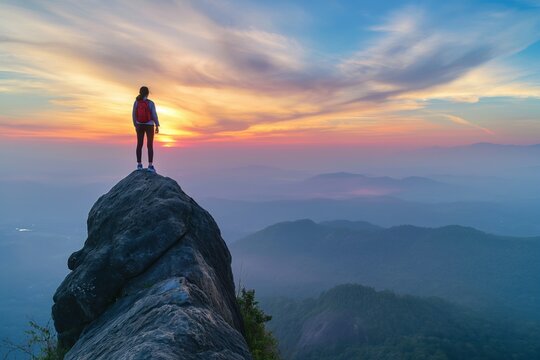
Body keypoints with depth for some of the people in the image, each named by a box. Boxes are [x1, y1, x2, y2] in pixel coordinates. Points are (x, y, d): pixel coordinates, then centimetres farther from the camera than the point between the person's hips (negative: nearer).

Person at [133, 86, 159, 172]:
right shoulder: (151, 103, -13)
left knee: (139, 144, 10)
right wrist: (157, 126, -2)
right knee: (150, 145, -1)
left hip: (140, 125, 3)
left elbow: (134, 115, 2)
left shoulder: (136, 102, -3)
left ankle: (139, 165, 11)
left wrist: (135, 126, 14)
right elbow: (154, 115, -12)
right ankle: (150, 165, -7)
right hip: (149, 126, -3)